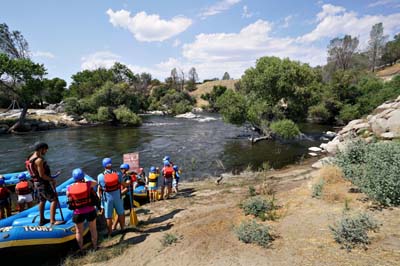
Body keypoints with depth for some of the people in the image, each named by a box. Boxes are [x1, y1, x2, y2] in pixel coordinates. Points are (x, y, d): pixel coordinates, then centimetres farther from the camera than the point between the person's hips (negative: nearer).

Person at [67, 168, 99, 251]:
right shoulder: (88, 184, -14)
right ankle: (95, 247, 35)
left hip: (78, 214, 0)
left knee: (79, 232, 21)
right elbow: (96, 183, 8)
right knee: (93, 229, 20)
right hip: (90, 211, 0)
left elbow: (68, 197, 9)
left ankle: (81, 249, 34)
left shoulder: (69, 189, -10)